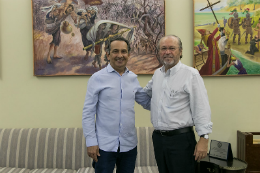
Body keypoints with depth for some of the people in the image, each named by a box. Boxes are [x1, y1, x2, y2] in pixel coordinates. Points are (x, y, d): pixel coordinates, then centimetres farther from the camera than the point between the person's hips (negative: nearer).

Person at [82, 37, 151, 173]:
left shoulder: (133, 78, 6)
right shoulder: (97, 78, -6)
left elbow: (146, 102, 14)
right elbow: (88, 112, -5)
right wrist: (91, 142, -9)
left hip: (129, 145, 4)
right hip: (104, 146, -4)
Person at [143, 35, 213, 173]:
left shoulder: (191, 74, -9)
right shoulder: (157, 74, 11)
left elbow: (201, 108, -13)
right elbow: (146, 92, 31)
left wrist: (203, 138, -16)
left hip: (181, 139, -6)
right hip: (158, 137, 6)